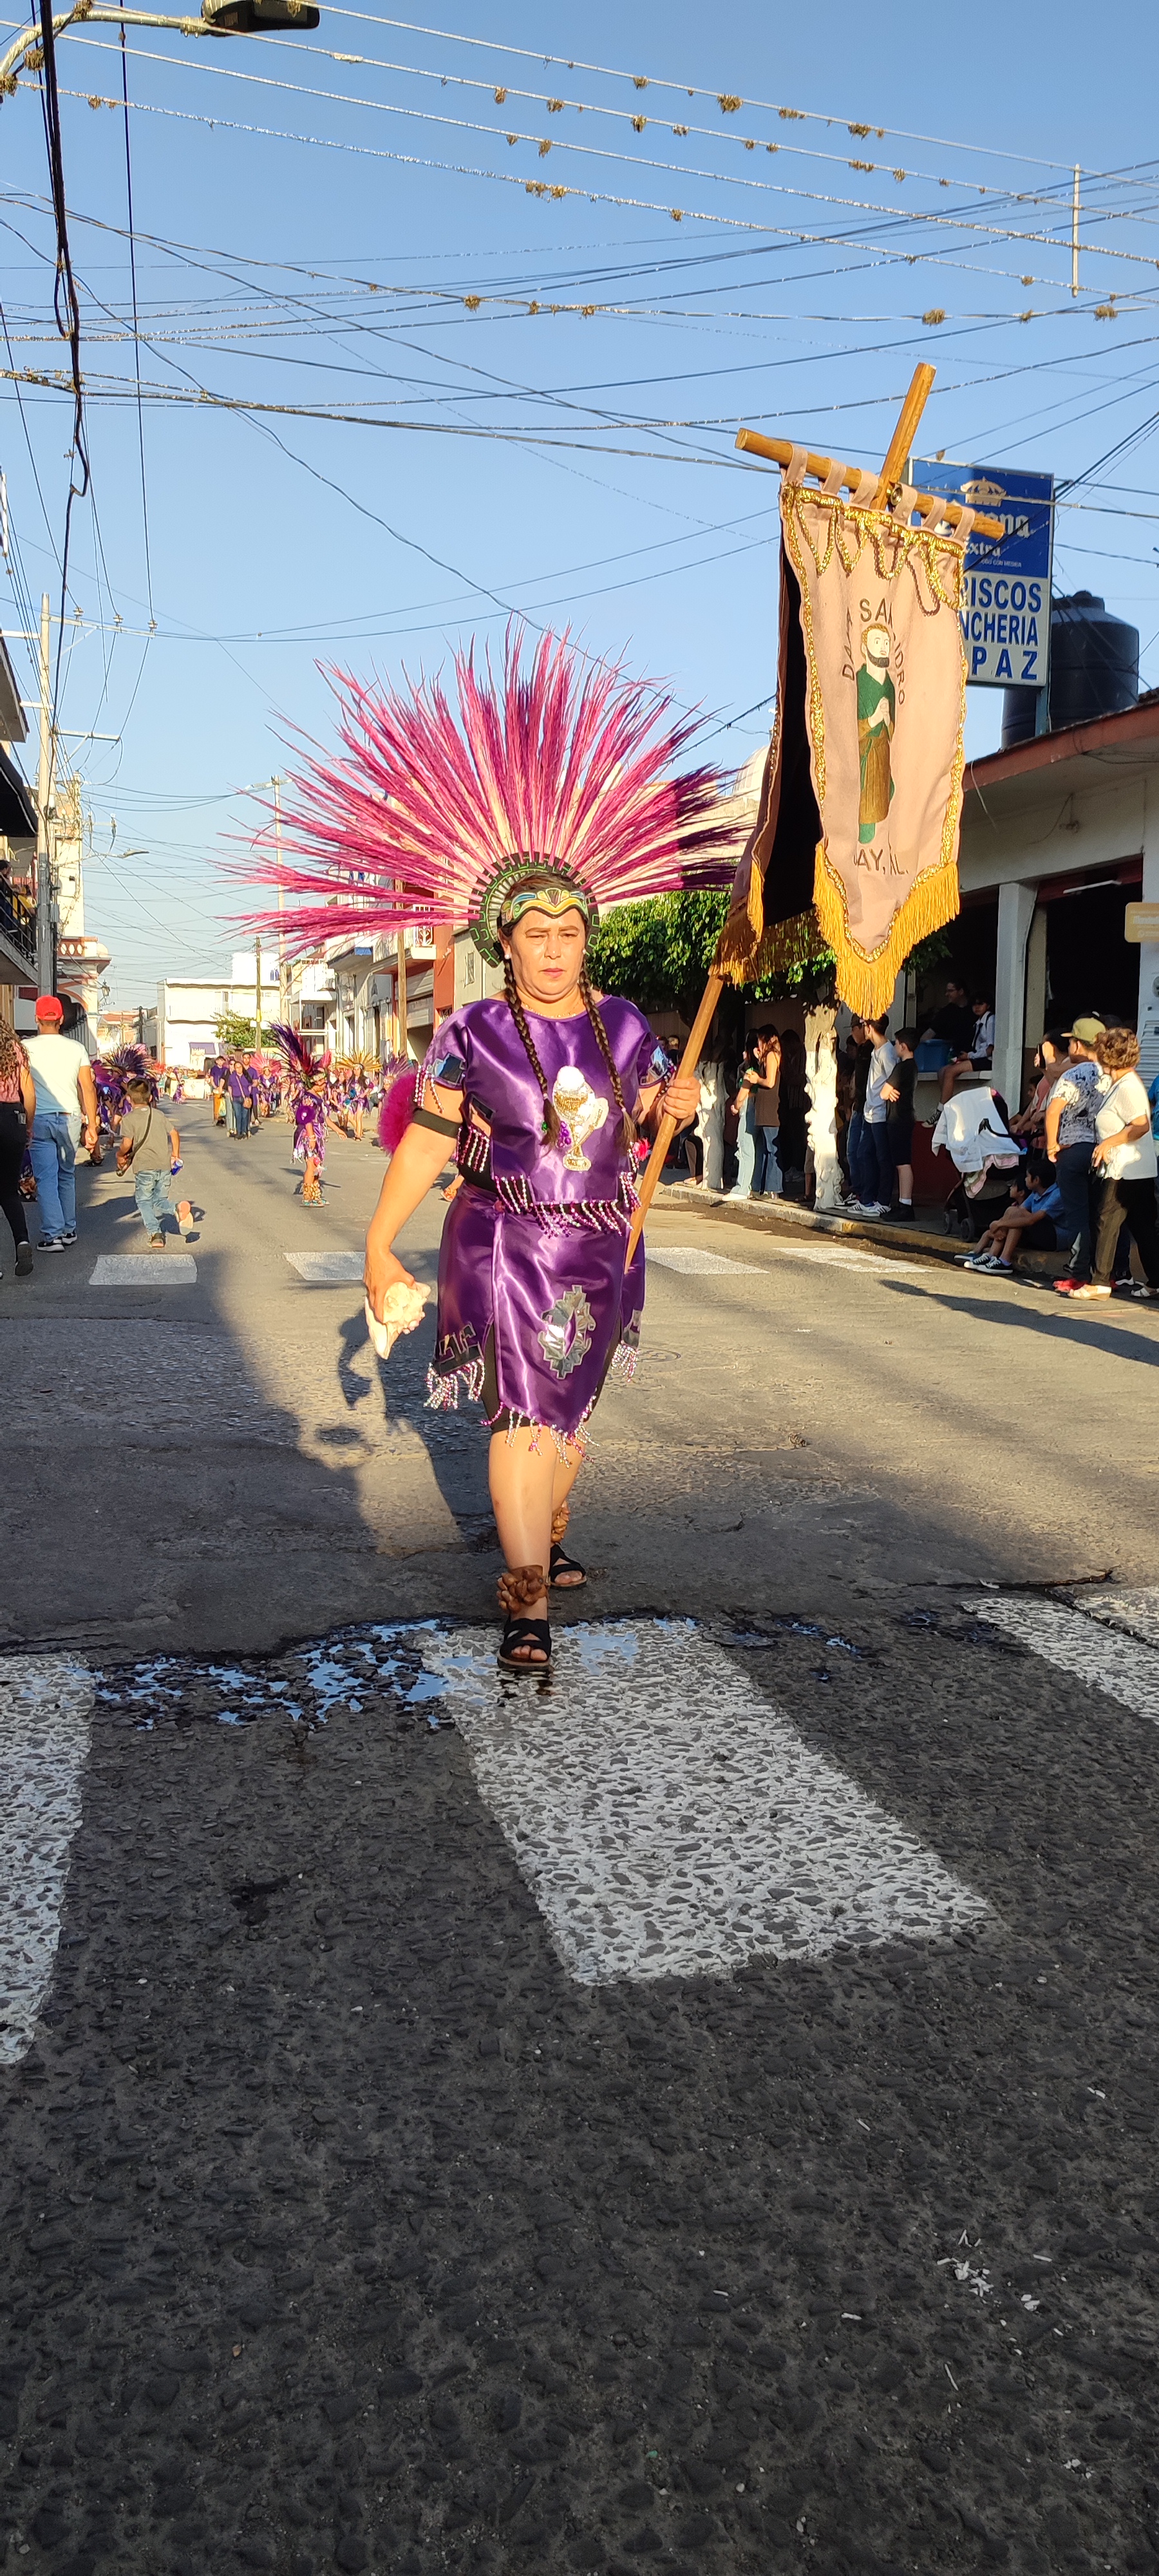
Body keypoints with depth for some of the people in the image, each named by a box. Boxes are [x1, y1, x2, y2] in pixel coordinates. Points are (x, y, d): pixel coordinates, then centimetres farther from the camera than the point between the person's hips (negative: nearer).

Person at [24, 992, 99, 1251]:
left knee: (46, 1178, 1)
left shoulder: (27, 1048, -2)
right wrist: (92, 1125, 5)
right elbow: (88, 1088, 1)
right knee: (67, 1175, 17)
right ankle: (69, 1230, 23)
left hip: (39, 1120, -2)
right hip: (70, 1118, 2)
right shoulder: (76, 1048, 3)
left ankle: (52, 1235, -5)